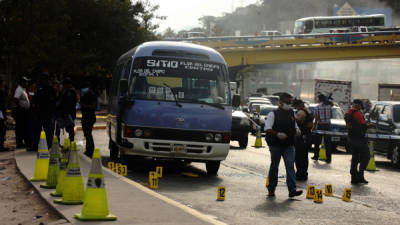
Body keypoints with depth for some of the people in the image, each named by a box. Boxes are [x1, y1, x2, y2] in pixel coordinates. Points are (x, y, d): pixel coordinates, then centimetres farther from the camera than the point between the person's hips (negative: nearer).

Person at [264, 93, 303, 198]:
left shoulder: (291, 113, 12)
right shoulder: (273, 114, -3)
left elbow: (294, 125, 25)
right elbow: (267, 129, -11)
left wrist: (297, 130, 2)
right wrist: (277, 134, -26)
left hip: (289, 145, 3)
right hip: (276, 145, -3)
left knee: (290, 166, -8)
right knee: (274, 167, 8)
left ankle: (292, 190, -14)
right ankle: (271, 190, 20)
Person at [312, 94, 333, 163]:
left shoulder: (318, 107, -8)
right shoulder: (329, 106, 4)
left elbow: (317, 118, -8)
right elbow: (331, 116, 9)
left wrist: (314, 126, 1)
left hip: (320, 125, -3)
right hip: (328, 125, 3)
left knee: (317, 142, 9)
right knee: (327, 143, 3)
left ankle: (316, 156, 16)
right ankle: (329, 158, 0)